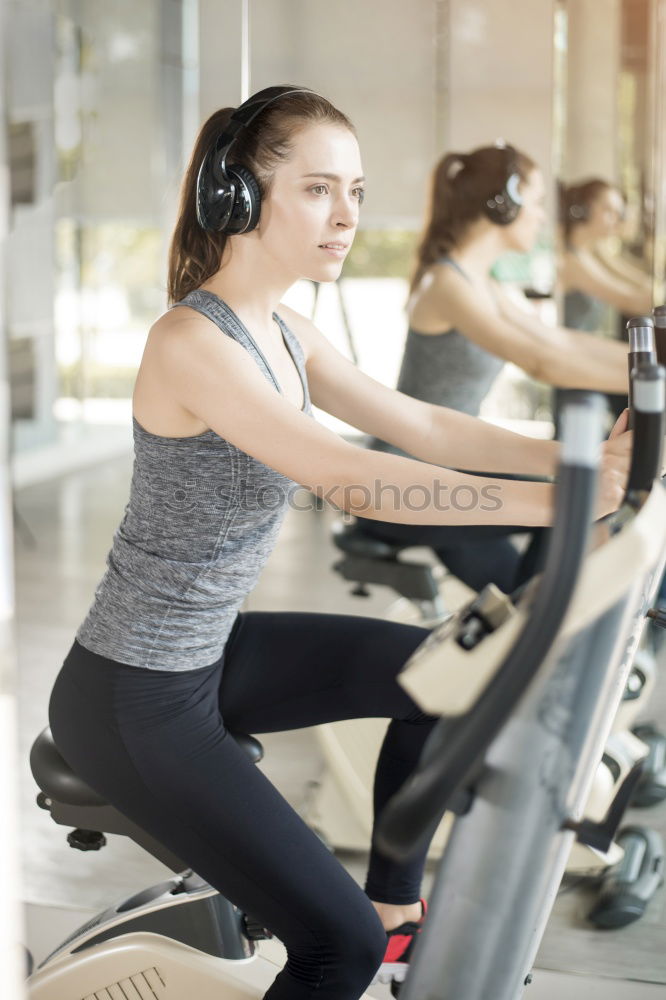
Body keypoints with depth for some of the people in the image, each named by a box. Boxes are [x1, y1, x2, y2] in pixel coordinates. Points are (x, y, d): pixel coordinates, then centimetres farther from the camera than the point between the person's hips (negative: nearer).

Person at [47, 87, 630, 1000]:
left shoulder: (284, 333, 5)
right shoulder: (191, 341, -24)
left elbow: (420, 425, -2)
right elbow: (351, 480, -34)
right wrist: (552, 502, -35)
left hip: (208, 651, 9)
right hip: (131, 700, -9)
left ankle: (397, 910, 29)